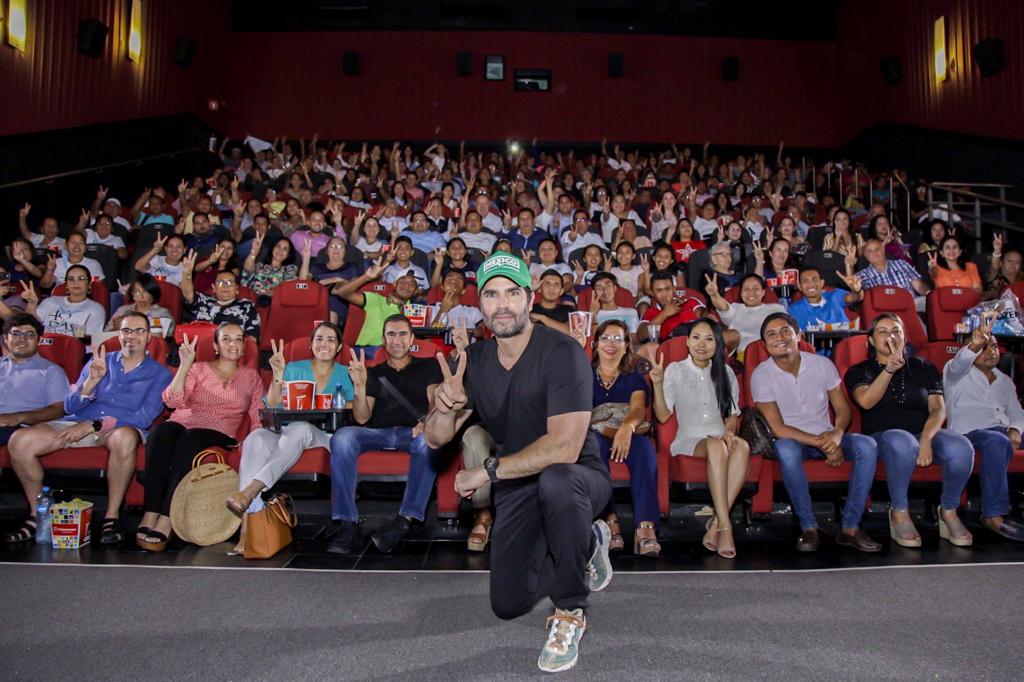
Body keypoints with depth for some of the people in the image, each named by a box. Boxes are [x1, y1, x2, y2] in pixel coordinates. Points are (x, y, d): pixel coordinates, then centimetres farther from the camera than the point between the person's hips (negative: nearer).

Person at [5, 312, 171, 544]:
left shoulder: (158, 373, 6)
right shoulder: (99, 361, 16)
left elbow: (144, 418, -8)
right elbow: (69, 407, 9)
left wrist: (94, 425, -15)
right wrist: (92, 380, -9)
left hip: (121, 428, -4)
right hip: (78, 422, 4)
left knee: (125, 438, -40)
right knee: (19, 441, -19)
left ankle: (112, 516, -25)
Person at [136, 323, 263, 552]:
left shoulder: (251, 376, 20)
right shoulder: (199, 369, 18)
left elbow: (258, 417, 11)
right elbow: (173, 400, 1)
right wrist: (185, 365, -10)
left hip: (218, 434, -1)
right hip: (182, 424, 1)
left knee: (189, 439, -36)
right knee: (162, 431, -35)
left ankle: (165, 523, -41)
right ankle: (149, 516, -38)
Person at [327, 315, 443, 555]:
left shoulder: (428, 367, 19)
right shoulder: (373, 373, 22)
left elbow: (435, 403, 3)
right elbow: (362, 419, 10)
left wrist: (427, 422, -21)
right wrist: (360, 387, -10)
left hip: (413, 433, -2)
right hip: (378, 433, 2)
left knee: (429, 440, -37)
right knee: (342, 437, -30)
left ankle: (406, 520, -41)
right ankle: (347, 524, -31)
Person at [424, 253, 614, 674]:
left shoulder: (561, 352, -22)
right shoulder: (475, 360, -3)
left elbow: (564, 448, -32)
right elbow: (436, 438, -3)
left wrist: (487, 472, -24)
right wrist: (446, 405, -26)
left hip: (578, 478, -5)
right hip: (517, 488, 6)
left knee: (555, 480, -40)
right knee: (508, 605, 4)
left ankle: (569, 613, -15)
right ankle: (587, 543, 30)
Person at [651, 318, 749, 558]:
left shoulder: (725, 372, 16)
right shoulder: (675, 370, 7)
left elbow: (733, 414, 16)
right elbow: (663, 416, 0)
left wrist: (729, 430, -6)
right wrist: (657, 384, -15)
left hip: (720, 437, 3)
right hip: (689, 440, -3)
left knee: (742, 446, -34)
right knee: (716, 446, -37)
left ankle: (716, 523, -34)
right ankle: (725, 526, -38)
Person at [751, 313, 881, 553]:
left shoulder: (822, 364, -1)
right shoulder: (761, 376, -11)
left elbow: (843, 409, 1)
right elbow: (778, 429, -15)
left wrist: (836, 434, -22)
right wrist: (822, 444, -24)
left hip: (825, 436, 3)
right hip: (793, 440, -3)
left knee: (866, 445, -24)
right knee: (786, 449, -38)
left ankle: (850, 527, -18)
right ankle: (808, 528, -24)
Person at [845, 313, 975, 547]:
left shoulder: (923, 368, 17)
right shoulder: (859, 371, 11)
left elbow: (938, 409, 4)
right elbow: (866, 401, -11)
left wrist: (926, 439, -16)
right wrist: (890, 368, -18)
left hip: (924, 432, 3)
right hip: (883, 437, -3)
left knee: (961, 447, -30)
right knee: (902, 442, -39)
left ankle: (949, 511, -6)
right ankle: (899, 514, -21)